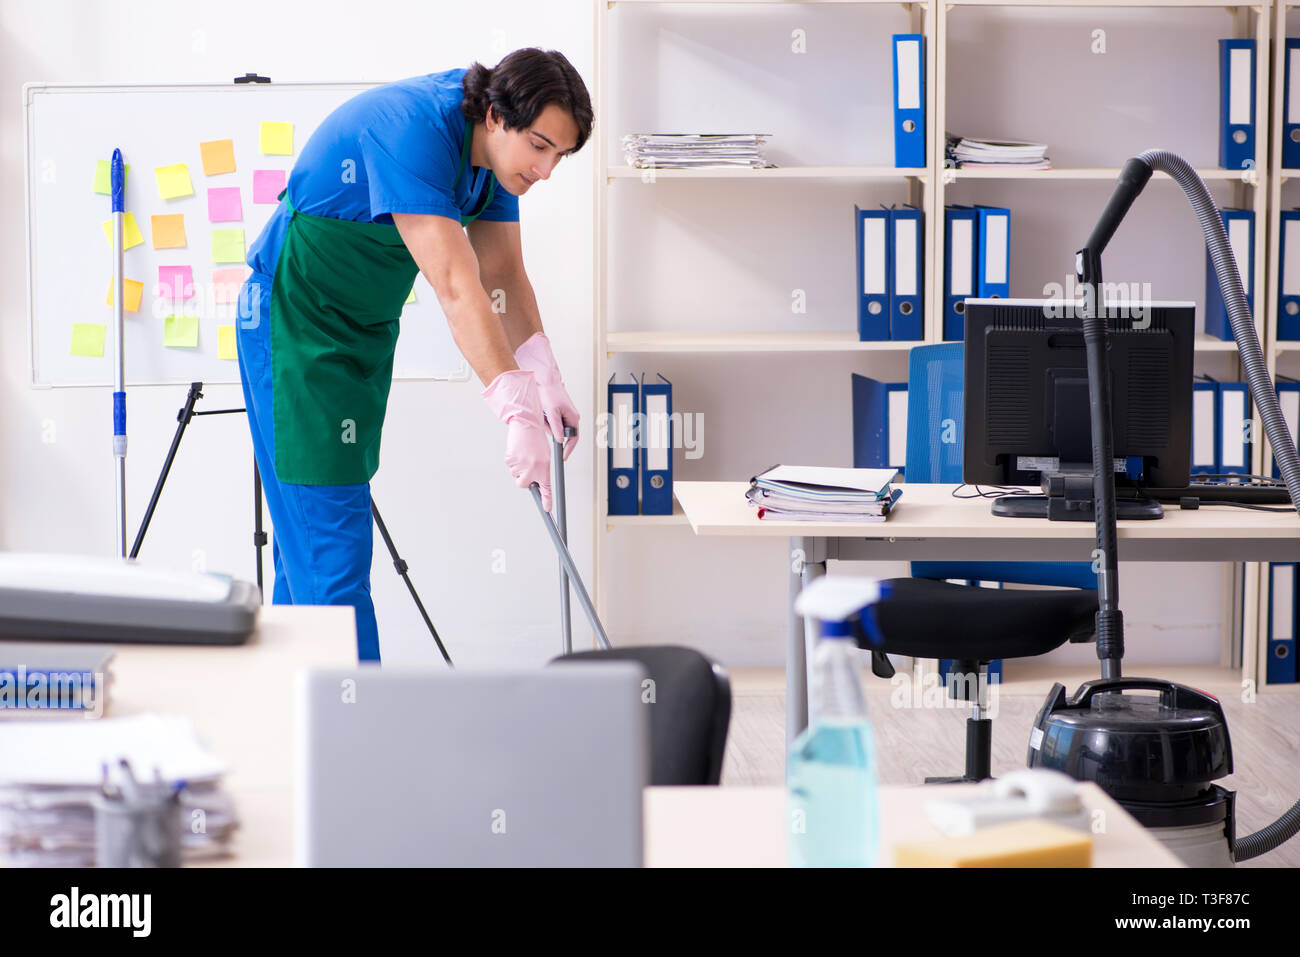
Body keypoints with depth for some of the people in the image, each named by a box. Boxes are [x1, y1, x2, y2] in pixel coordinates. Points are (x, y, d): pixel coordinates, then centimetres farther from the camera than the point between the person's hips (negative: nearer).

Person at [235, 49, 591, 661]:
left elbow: (504, 275, 0)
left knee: (307, 529, 13)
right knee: (328, 533, -12)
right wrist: (517, 412, -41)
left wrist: (544, 380, -15)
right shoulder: (413, 130, -30)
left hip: (365, 329, 9)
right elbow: (455, 287, -37)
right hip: (294, 323, -9)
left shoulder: (491, 151, -2)